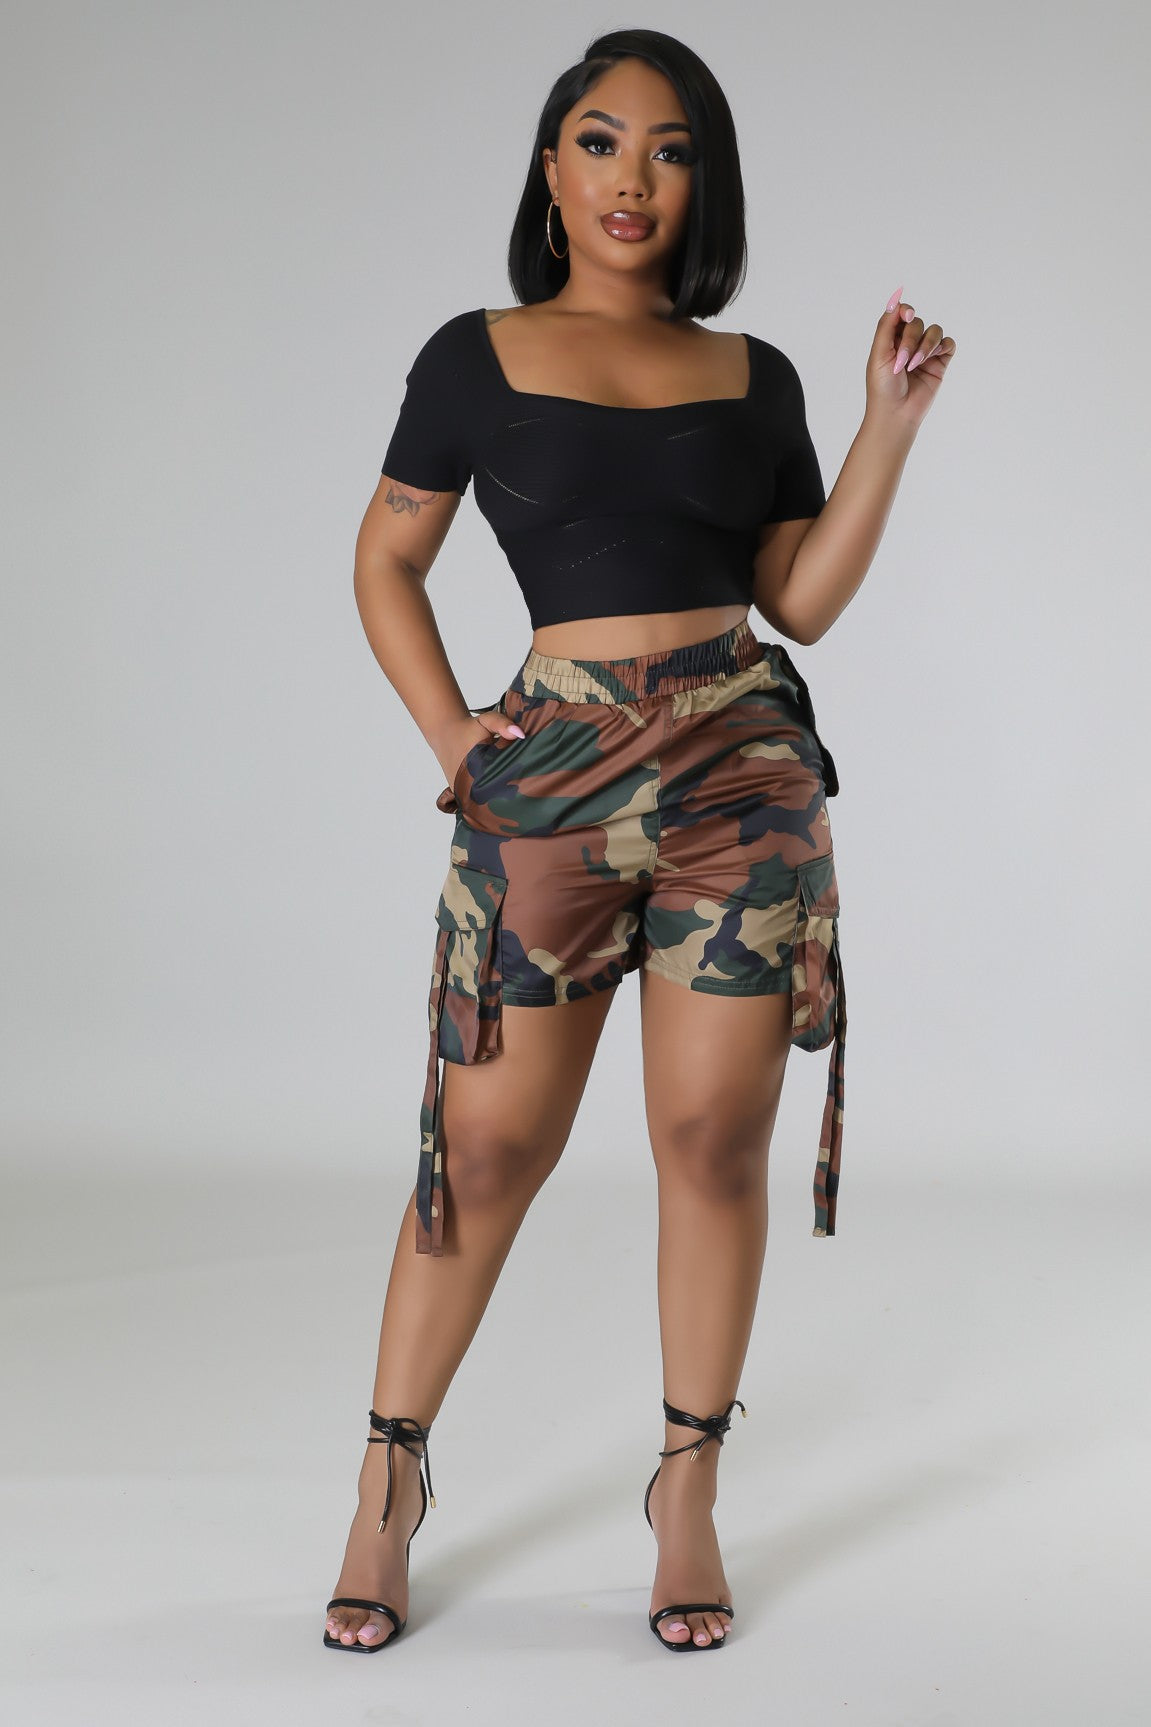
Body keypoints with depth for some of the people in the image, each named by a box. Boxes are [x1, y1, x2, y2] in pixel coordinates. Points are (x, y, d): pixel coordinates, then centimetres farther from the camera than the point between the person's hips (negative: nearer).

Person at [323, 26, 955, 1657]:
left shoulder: (754, 377, 11)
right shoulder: (477, 357, 6)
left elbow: (804, 599, 8)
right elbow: (388, 562, 11)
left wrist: (892, 422, 1)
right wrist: (452, 738, -1)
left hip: (741, 771, 2)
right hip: (550, 773, -1)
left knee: (714, 1141, 2)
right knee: (488, 1146, 0)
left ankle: (690, 1494, 16)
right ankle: (391, 1478, 16)